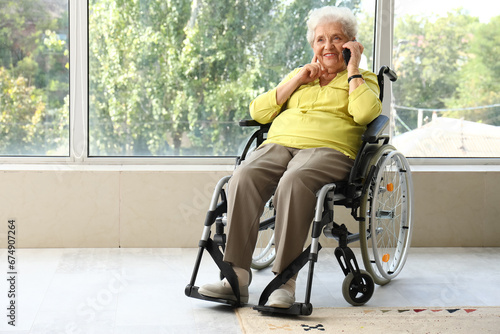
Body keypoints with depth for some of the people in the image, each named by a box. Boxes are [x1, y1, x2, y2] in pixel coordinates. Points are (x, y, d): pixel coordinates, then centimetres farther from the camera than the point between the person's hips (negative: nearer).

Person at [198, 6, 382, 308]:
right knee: (243, 177, -31)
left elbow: (365, 113, -4)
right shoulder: (299, 75, 31)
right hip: (278, 144, 4)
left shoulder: (364, 80, 21)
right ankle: (237, 278, -34)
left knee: (294, 182, -39)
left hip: (328, 149, -3)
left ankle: (285, 282, -37)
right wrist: (297, 80, 12)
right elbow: (258, 112, 18)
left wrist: (353, 68, 5)